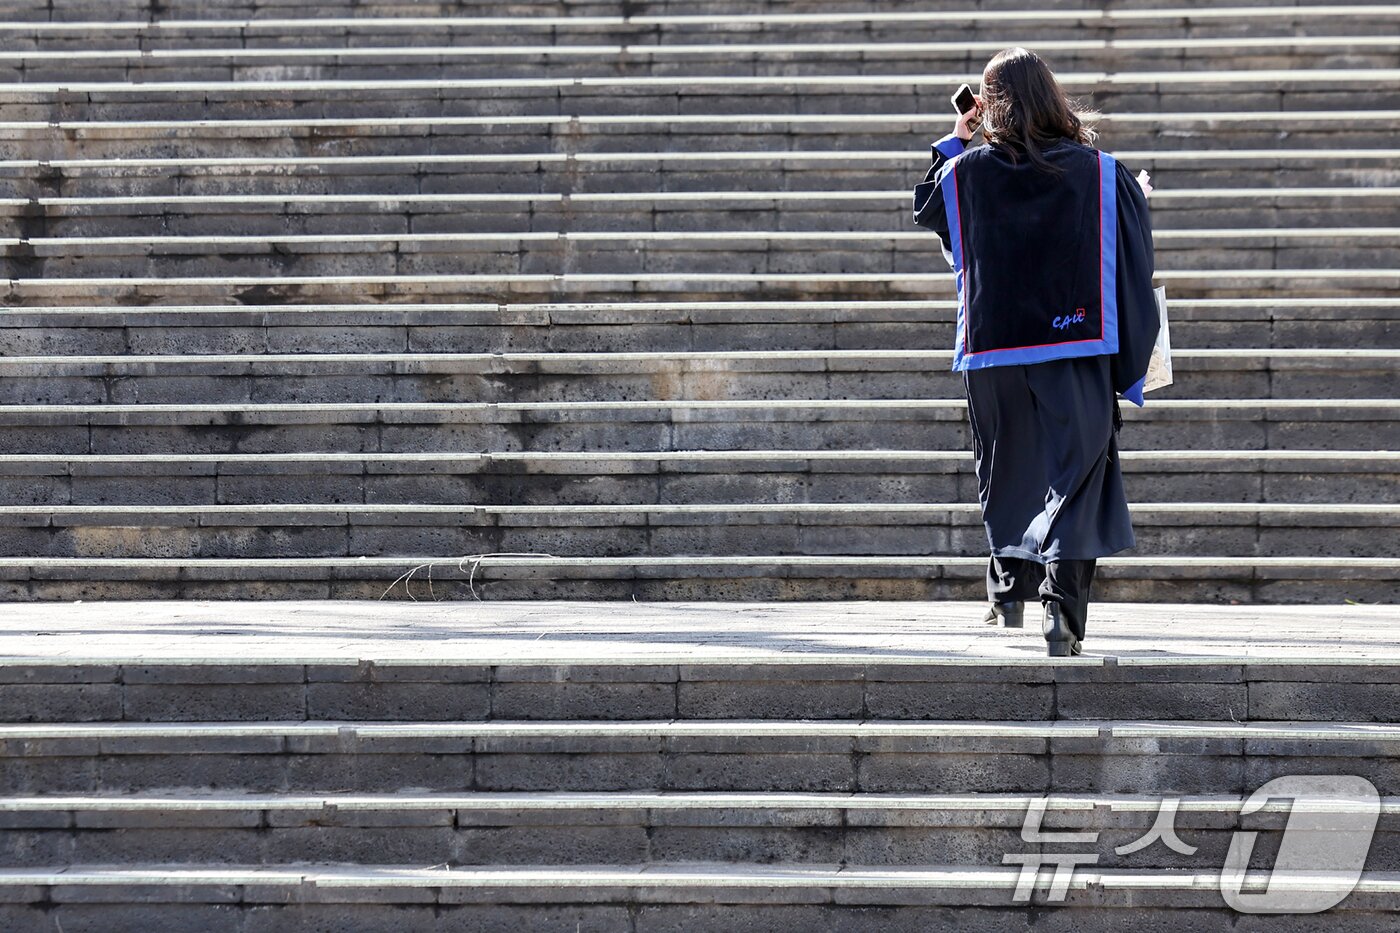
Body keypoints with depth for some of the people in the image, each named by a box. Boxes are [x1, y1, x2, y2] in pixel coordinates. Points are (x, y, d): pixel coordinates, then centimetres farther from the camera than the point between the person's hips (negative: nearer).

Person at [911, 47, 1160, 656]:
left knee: (1008, 475, 20)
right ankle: (1061, 602, -20)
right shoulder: (1100, 175, -5)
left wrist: (954, 140, 26)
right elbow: (1134, 274, -3)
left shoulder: (965, 172, -3)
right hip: (1075, 354, -2)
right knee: (1075, 473, -2)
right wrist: (1131, 371, 3)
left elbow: (924, 207, 21)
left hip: (991, 354, 2)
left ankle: (1009, 595, 33)